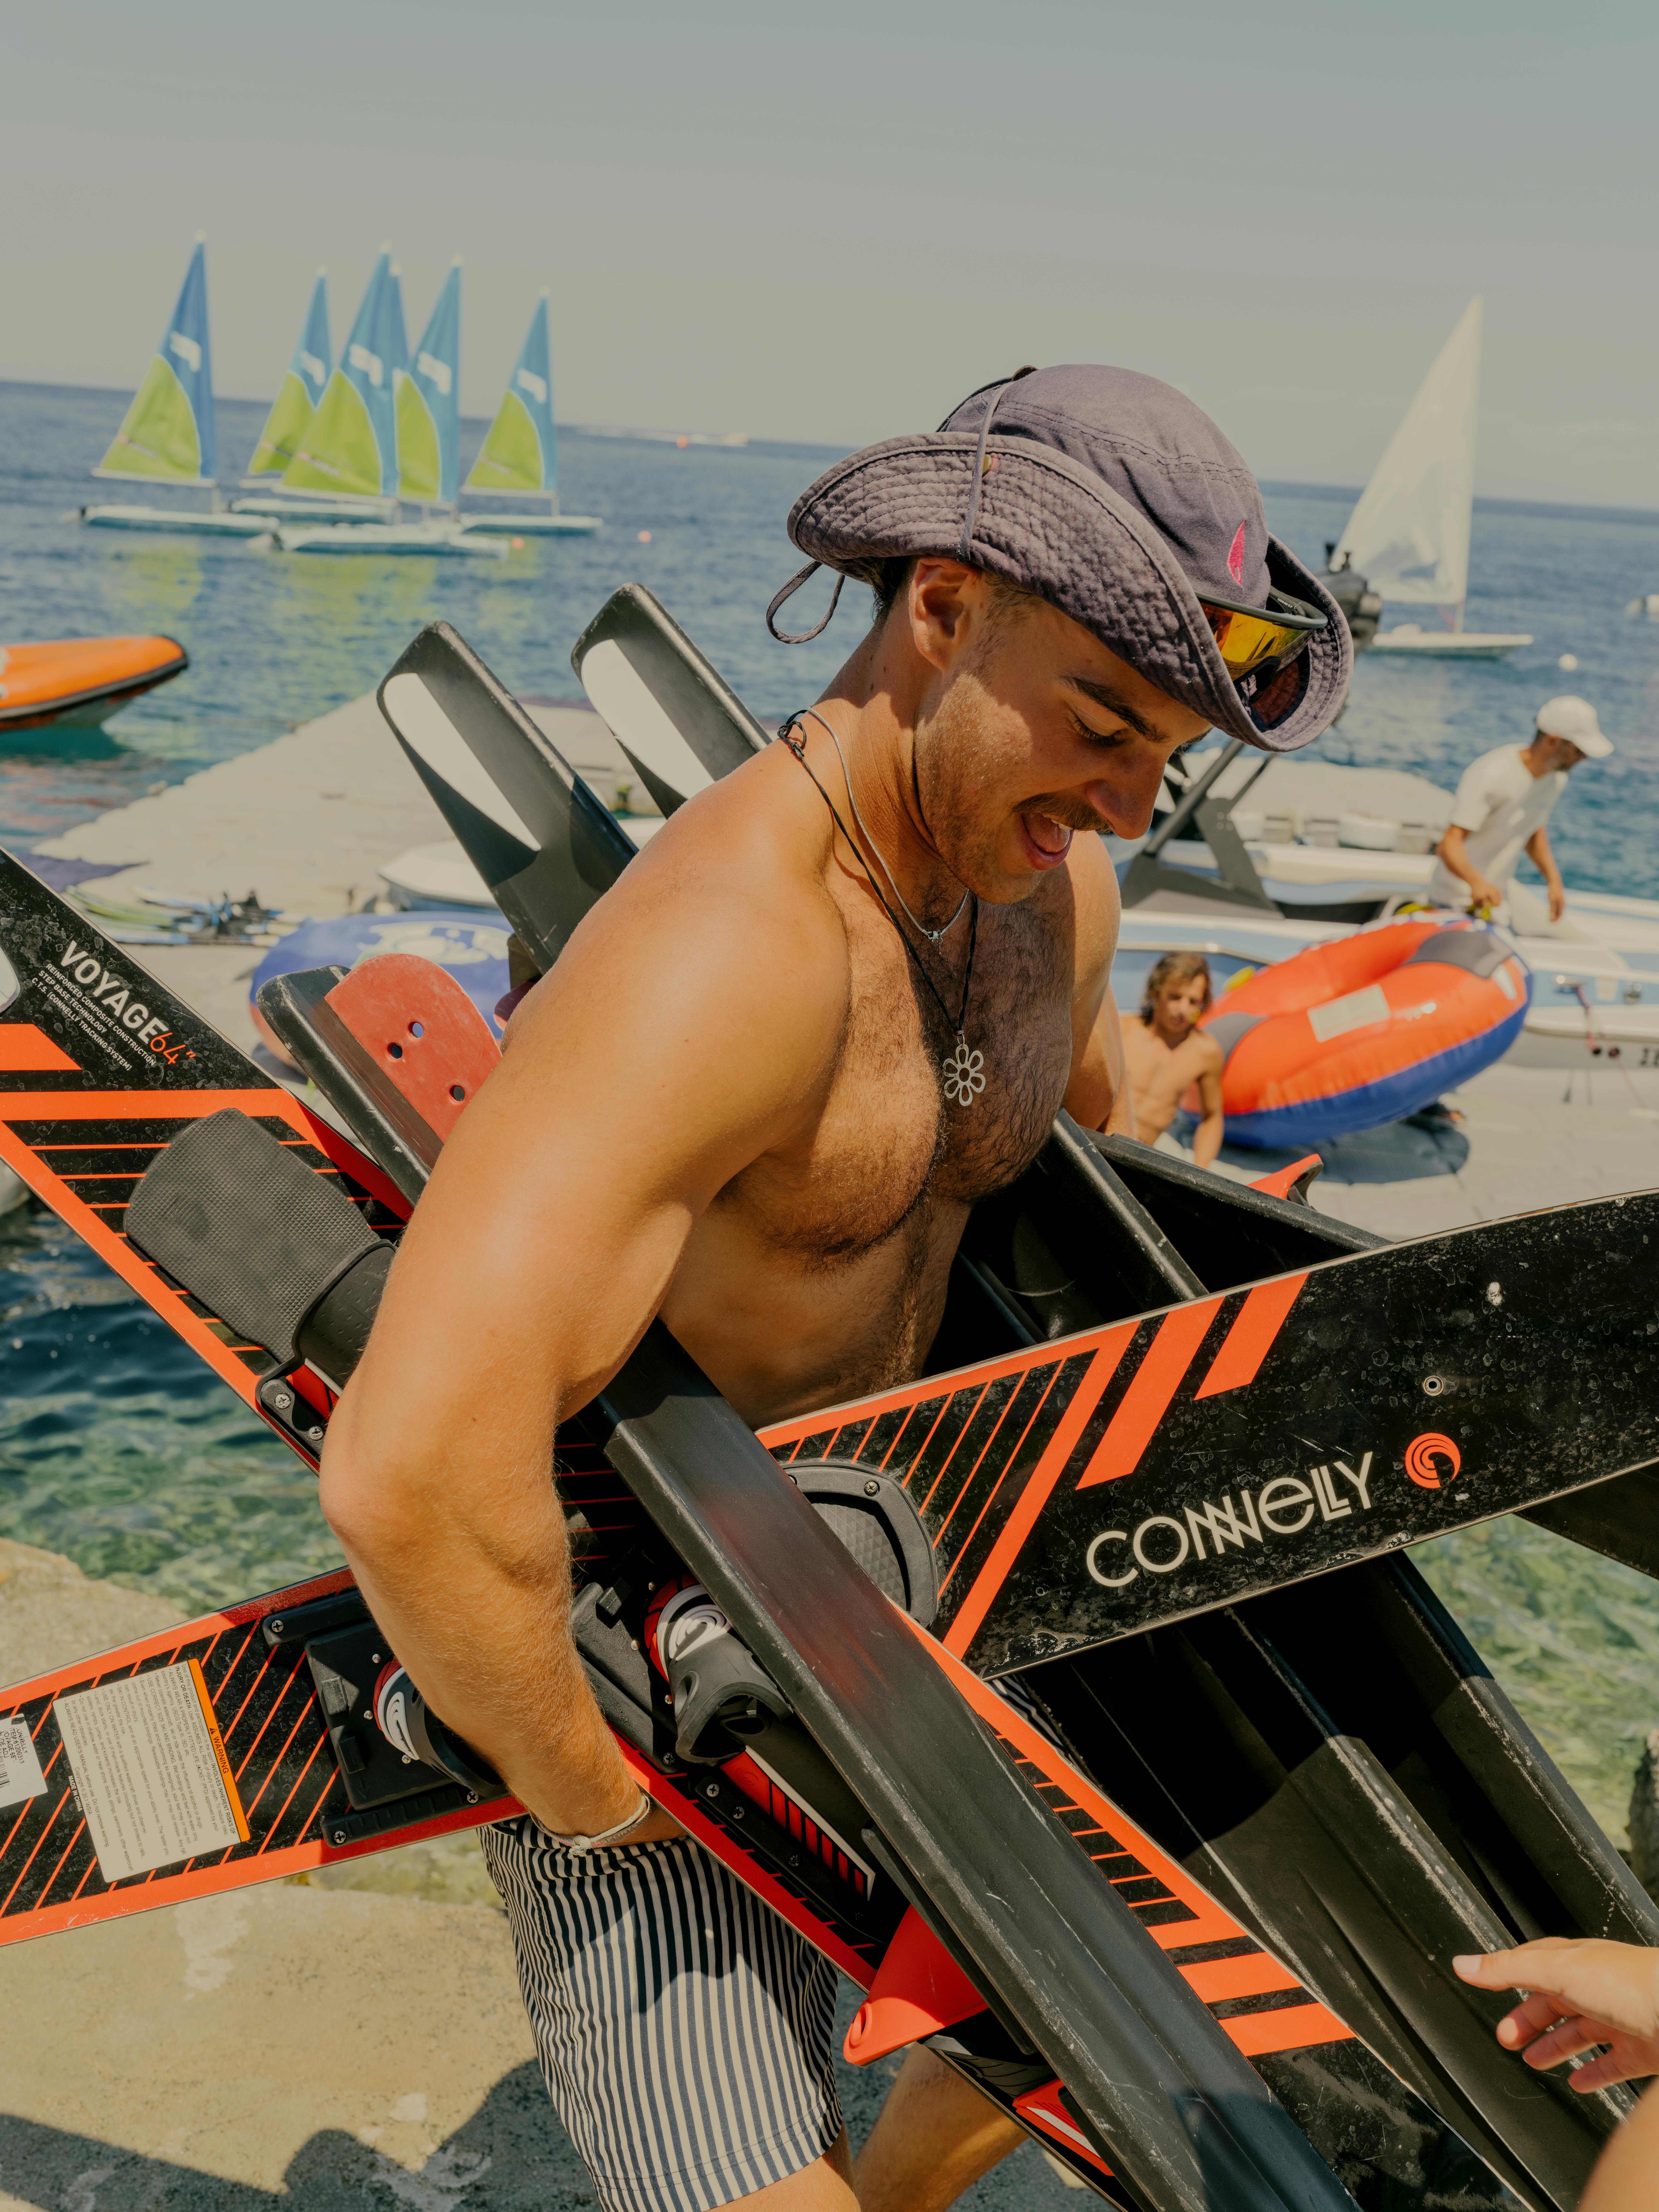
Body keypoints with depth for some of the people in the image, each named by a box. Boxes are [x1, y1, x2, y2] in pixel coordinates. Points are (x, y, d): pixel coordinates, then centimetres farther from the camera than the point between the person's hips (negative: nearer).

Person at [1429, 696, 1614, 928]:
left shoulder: (1557, 779, 3)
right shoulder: (1491, 775, -23)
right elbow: (1450, 843, -30)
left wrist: (1553, 880, 6)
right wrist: (1477, 882, -49)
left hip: (1496, 901, 8)